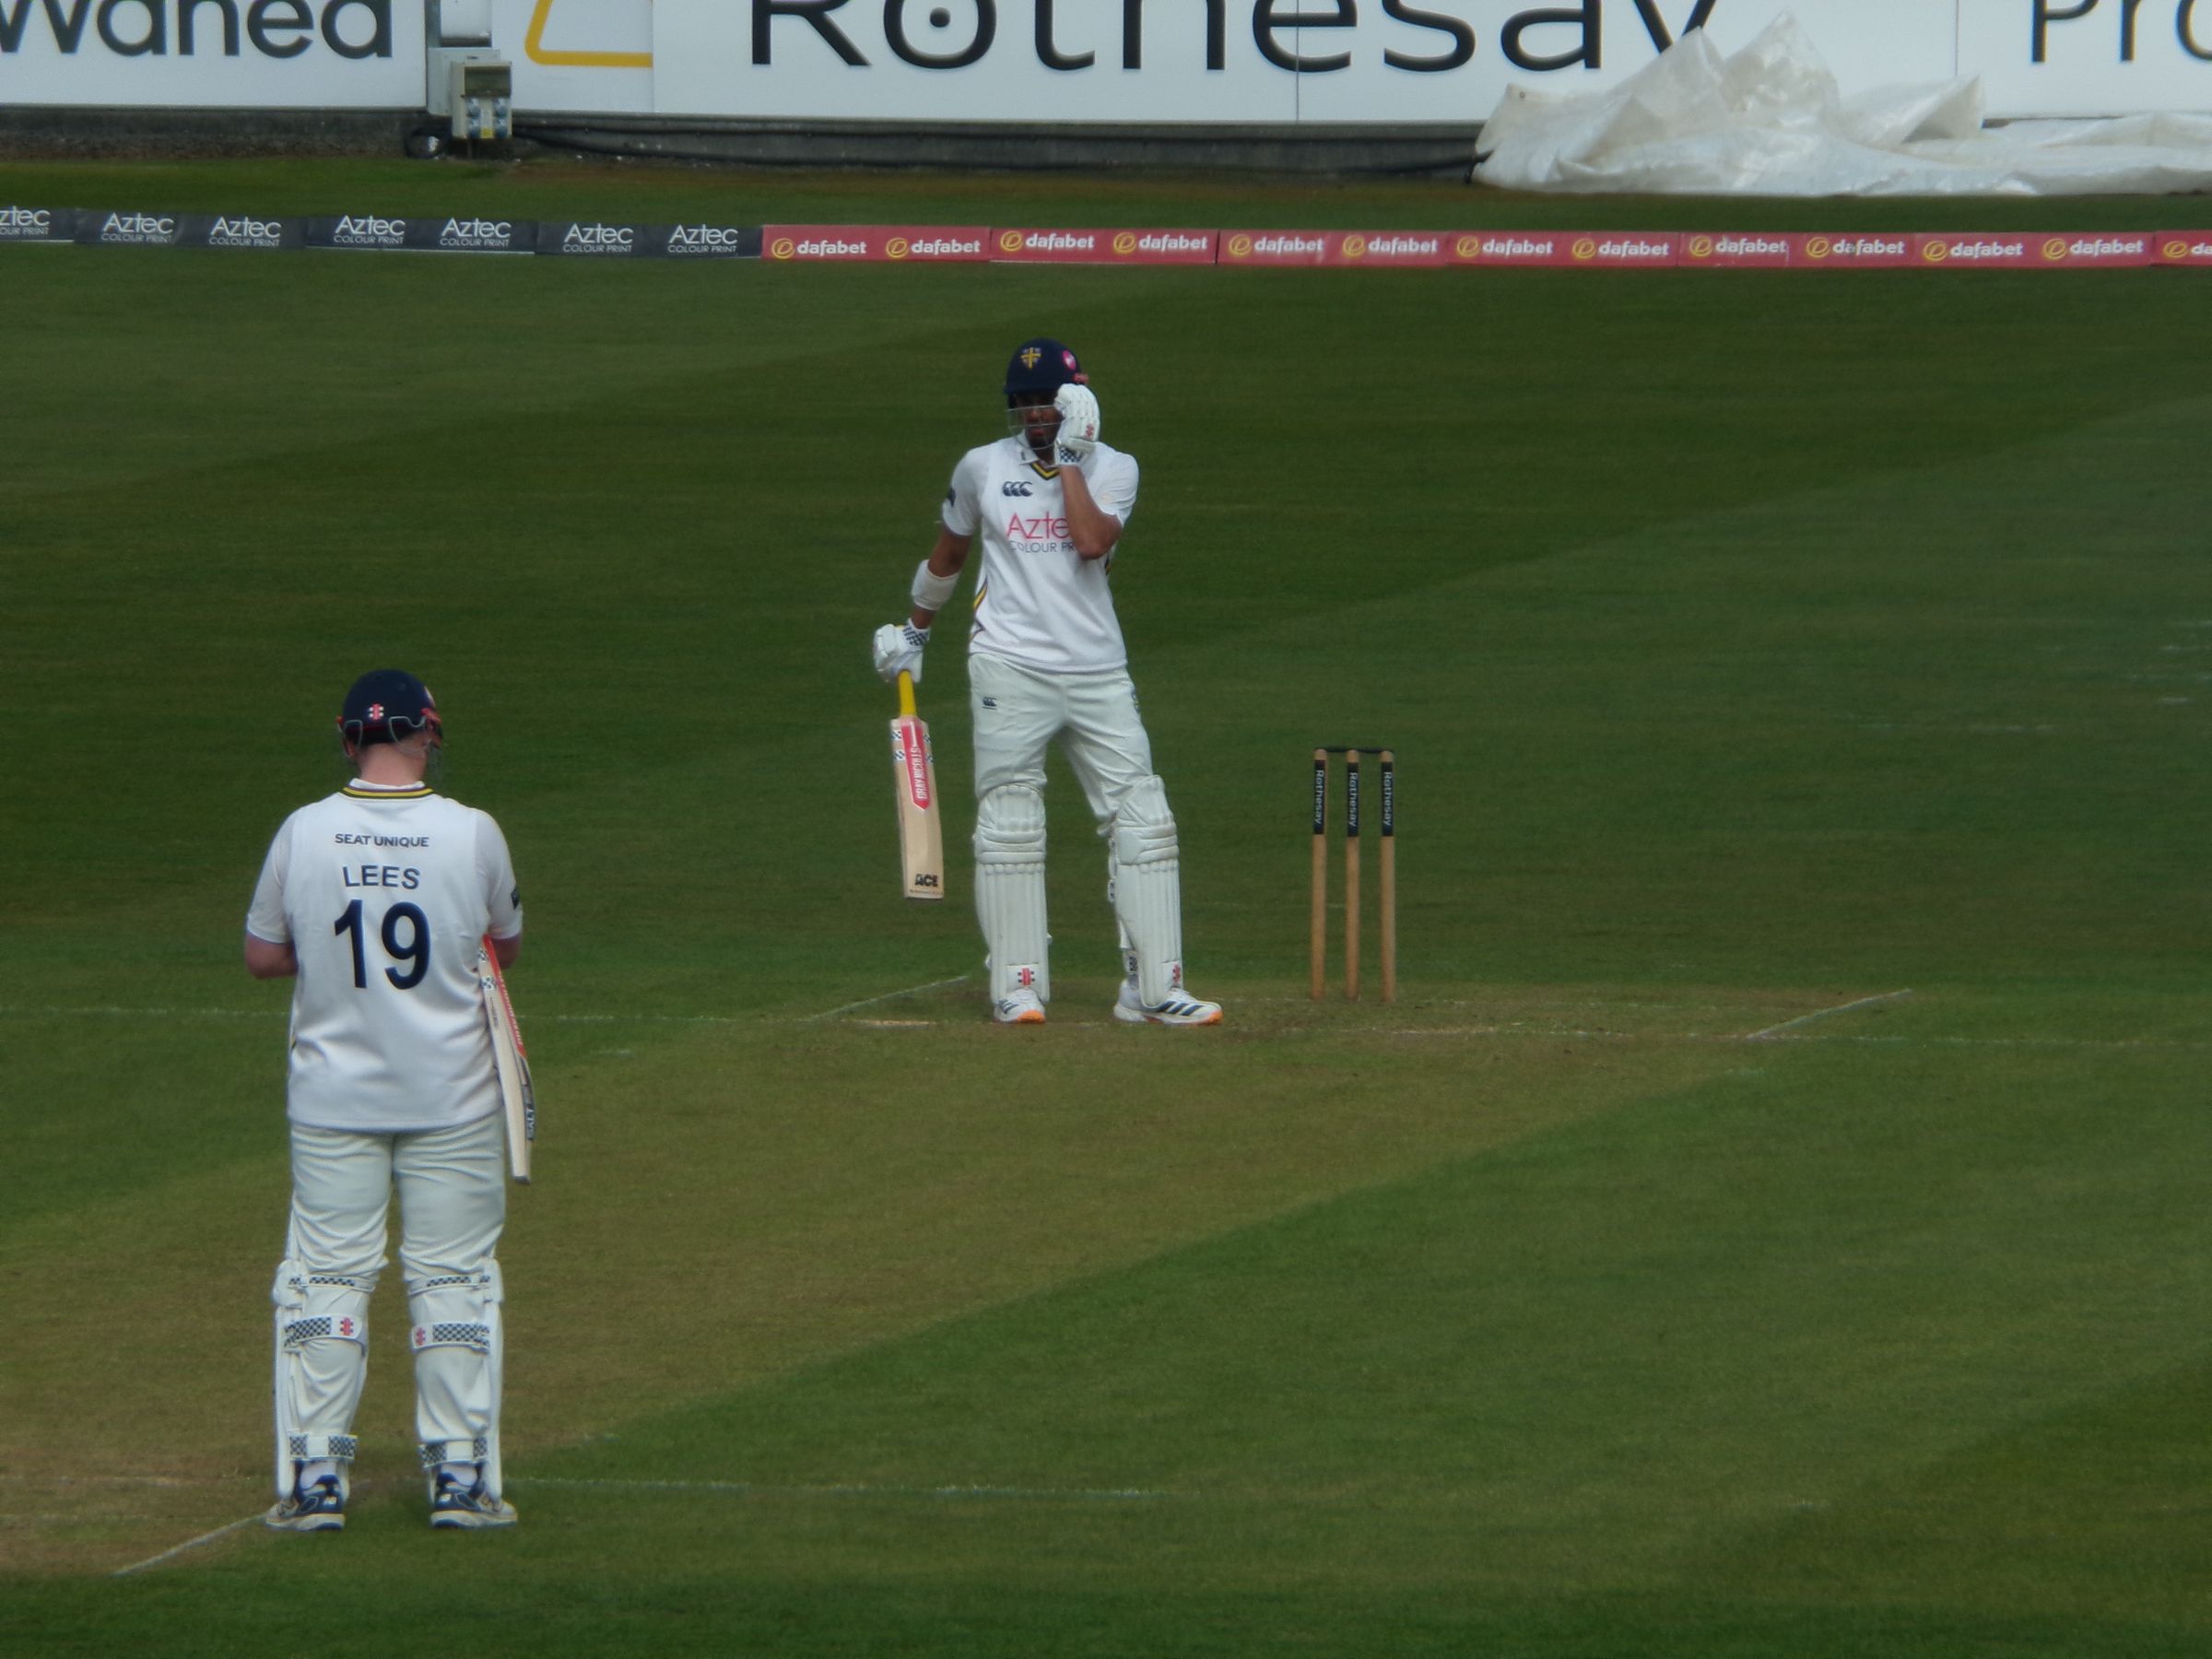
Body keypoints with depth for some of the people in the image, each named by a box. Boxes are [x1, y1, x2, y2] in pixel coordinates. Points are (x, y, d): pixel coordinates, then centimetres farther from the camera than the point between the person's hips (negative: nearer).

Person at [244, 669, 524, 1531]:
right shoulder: (474, 835, -8)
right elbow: (507, 944, 7)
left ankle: (315, 1475, 3)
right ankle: (459, 1476, 7)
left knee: (326, 1275, 7)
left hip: (333, 1100, 1)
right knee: (453, 1277, 7)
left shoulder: (304, 834, -6)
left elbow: (261, 955, 2)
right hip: (450, 1099, -1)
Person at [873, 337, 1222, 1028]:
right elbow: (947, 554, 21)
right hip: (1010, 672, -1)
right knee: (1009, 827, -3)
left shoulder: (1112, 469, 4)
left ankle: (1154, 988, 1)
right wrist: (913, 630, 27)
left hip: (1098, 673, 1)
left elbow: (1093, 541, -15)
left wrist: (1068, 460, -11)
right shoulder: (983, 468, 6)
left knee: (1142, 821, -3)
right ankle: (1017, 987, 4)